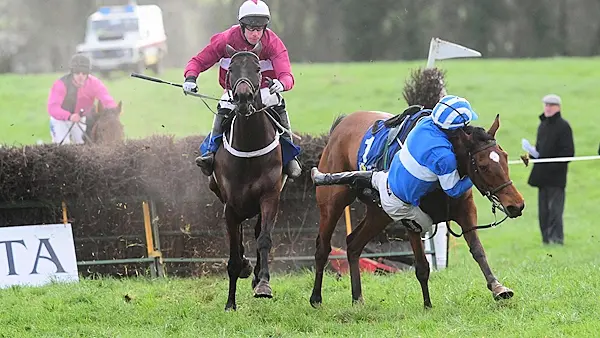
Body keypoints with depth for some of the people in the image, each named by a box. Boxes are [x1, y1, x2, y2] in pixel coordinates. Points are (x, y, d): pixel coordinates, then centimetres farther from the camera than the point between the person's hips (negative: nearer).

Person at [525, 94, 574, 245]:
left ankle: (556, 237, -10)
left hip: (556, 175, -8)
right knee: (543, 209, 8)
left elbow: (568, 152, -11)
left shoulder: (563, 126, -6)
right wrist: (533, 152, 4)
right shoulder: (542, 125, 17)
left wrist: (554, 165, -19)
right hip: (542, 175, 8)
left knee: (555, 206, -11)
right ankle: (546, 238, 12)